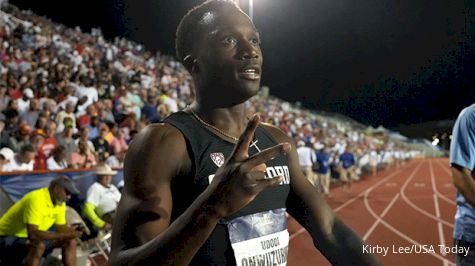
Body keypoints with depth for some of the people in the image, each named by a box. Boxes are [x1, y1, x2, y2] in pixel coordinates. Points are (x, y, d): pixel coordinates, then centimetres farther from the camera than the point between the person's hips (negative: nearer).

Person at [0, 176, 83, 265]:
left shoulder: (59, 201, -2)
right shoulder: (36, 199, -30)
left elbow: (61, 227, 5)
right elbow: (33, 234, -38)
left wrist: (74, 231, -19)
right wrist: (64, 235, -37)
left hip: (30, 238, 9)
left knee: (70, 241, -4)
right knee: (39, 245, -38)